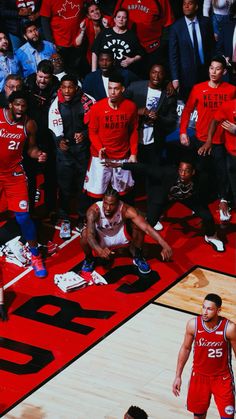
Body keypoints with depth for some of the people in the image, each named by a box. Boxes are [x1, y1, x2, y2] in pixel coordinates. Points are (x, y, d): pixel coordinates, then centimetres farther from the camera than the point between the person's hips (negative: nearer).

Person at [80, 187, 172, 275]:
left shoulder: (125, 210, -32)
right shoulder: (94, 211, -35)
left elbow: (146, 227, -36)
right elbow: (89, 234, -45)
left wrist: (164, 245, -46)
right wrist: (100, 250, -65)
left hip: (120, 235, 1)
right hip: (100, 238, -1)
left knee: (138, 226, -25)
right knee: (85, 234, -33)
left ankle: (138, 257, 2)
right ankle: (89, 259, 0)